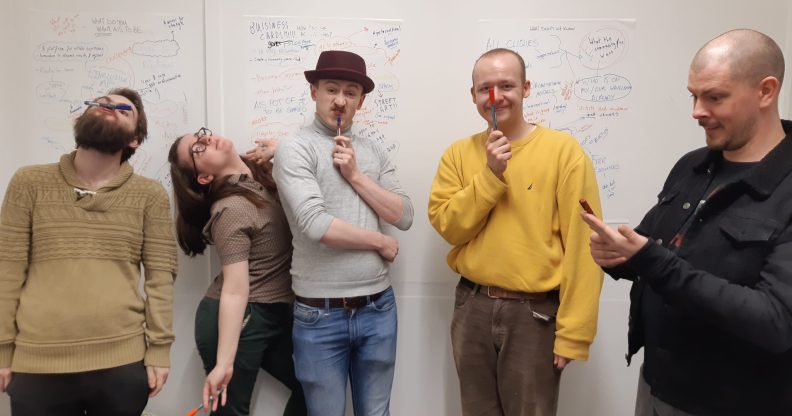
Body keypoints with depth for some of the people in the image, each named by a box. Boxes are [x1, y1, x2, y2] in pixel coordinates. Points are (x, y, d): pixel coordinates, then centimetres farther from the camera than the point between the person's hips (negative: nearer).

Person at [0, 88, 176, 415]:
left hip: (123, 362, 0)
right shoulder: (29, 183, 5)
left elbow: (161, 274, 0)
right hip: (36, 366, 1)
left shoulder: (150, 195, 3)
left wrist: (159, 348, -4)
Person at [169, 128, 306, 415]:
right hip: (238, 321, -8)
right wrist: (224, 363, -28)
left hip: (276, 316, 8)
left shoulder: (263, 172, 3)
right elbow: (235, 290, -25)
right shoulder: (231, 209, -21)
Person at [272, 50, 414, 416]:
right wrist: (381, 243, -8)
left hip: (378, 308, 5)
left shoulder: (373, 151, 9)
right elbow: (316, 225, -20)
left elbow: (404, 217, 2)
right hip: (321, 315, -4)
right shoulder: (294, 148, -8)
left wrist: (355, 175, -8)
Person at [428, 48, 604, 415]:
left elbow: (581, 247, -12)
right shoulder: (458, 154, 4)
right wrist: (490, 174, -15)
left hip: (535, 312, -3)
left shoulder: (562, 150, -9)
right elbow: (448, 227, -4)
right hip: (472, 307, 4)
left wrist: (573, 332, -13)